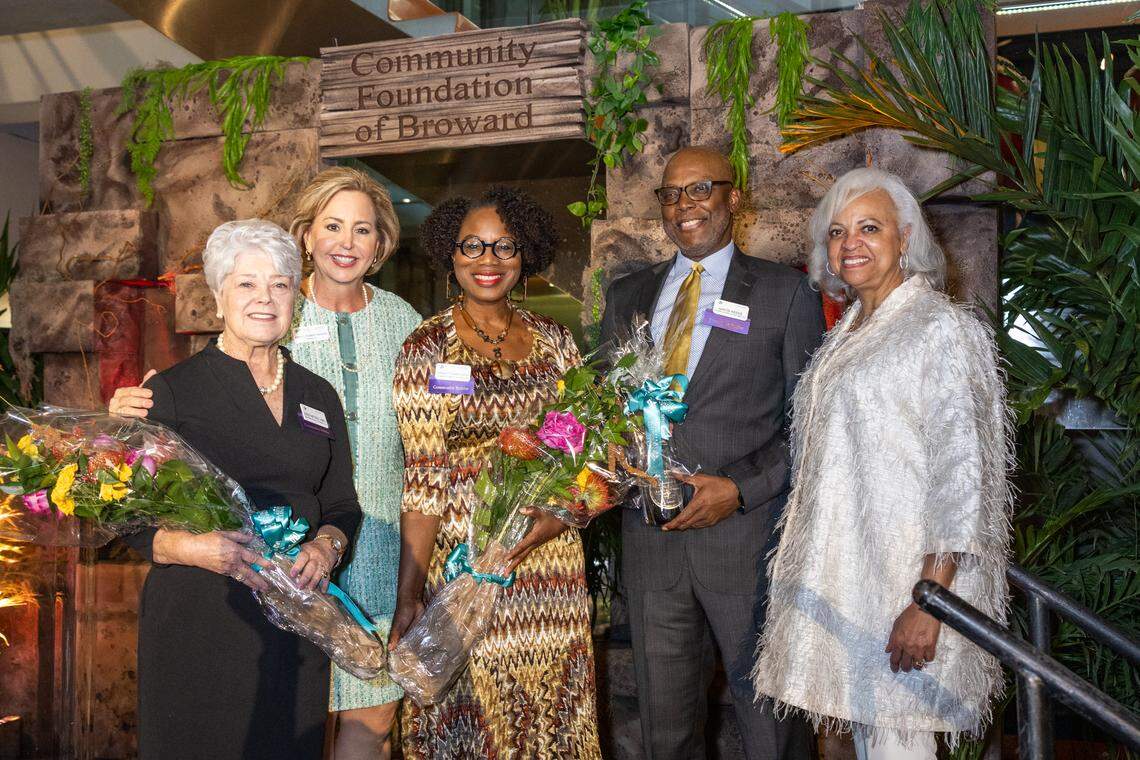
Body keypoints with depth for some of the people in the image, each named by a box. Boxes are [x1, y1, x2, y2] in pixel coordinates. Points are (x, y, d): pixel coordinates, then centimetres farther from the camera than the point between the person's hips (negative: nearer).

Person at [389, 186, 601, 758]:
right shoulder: (428, 348, -5)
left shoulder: (554, 341, 6)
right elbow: (422, 483, -9)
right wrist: (408, 600, -14)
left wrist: (559, 513, -11)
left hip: (550, 563, 4)